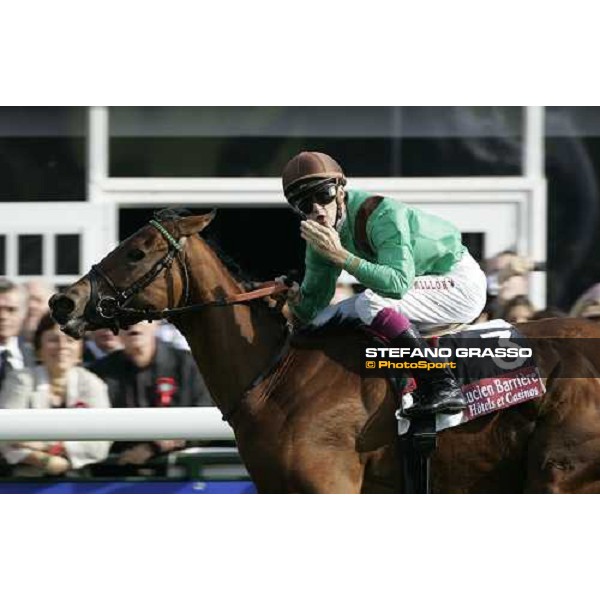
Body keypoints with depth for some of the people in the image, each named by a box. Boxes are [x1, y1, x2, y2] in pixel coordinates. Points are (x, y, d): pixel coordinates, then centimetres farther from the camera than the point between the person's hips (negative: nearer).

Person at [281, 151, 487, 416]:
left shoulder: (382, 214, -28)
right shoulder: (321, 236, -4)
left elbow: (399, 283, -40)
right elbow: (311, 310, 1)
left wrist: (341, 256, -44)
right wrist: (295, 300, -23)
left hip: (459, 283, -9)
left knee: (370, 302, -29)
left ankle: (442, 385, -30)